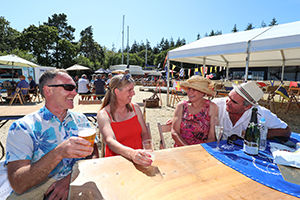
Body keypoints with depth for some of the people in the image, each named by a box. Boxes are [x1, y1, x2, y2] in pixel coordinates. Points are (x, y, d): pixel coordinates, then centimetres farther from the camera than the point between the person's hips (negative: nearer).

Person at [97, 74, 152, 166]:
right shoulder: (103, 115, -9)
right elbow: (110, 141, -23)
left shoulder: (135, 108, 5)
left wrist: (147, 153, -12)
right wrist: (131, 153, -41)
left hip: (139, 158, 2)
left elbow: (145, 133, 6)